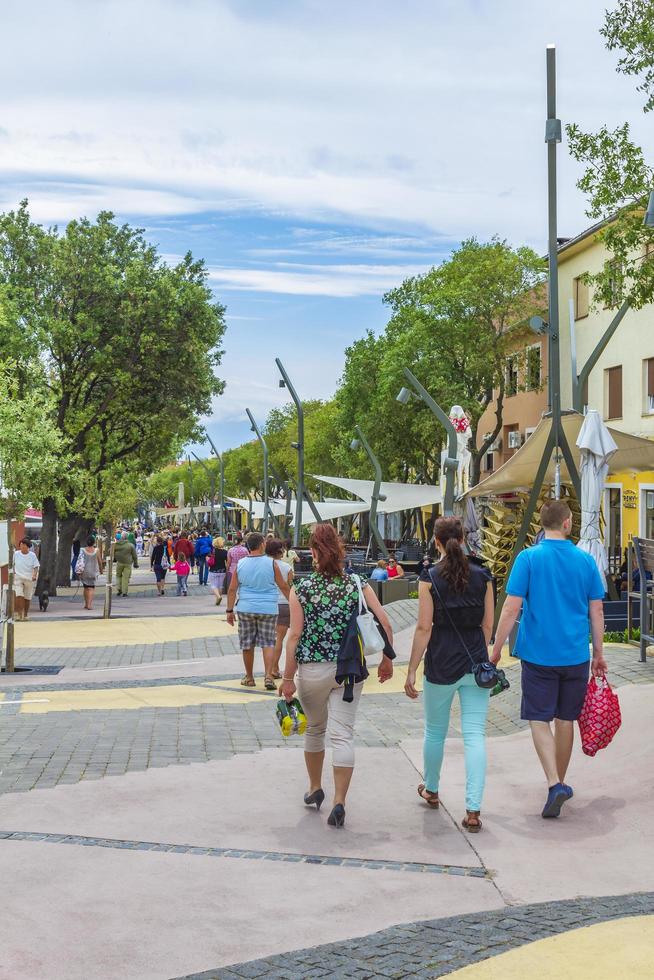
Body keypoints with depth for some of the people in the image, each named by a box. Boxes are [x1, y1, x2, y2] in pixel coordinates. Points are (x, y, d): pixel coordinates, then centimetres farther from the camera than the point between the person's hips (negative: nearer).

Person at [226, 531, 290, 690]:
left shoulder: (240, 564, 1)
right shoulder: (272, 563, -5)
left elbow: (232, 589, 1)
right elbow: (283, 586, 0)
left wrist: (229, 611, 7)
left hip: (246, 609, 2)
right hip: (268, 609, -2)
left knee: (247, 644, 11)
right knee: (268, 643, 5)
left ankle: (249, 678, 21)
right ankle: (268, 676, -6)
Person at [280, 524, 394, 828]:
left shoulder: (301, 589, -7)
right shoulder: (358, 585, -2)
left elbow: (295, 635, -9)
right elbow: (385, 624, -6)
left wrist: (287, 677, -3)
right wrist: (386, 661, 9)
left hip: (313, 669, 0)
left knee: (314, 729, 20)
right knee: (343, 734, 3)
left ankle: (315, 789, 35)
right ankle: (339, 802, -3)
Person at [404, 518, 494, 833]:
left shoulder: (430, 578, -8)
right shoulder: (483, 576, 1)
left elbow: (424, 627, -10)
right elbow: (487, 625, 6)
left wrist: (411, 670, -4)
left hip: (442, 665, -2)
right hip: (476, 665, 2)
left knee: (435, 732, 18)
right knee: (475, 736, 0)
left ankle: (431, 790, 38)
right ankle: (473, 810, -6)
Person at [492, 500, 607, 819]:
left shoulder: (528, 558, -8)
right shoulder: (586, 560, 1)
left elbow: (511, 608, -11)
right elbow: (596, 611, 5)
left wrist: (496, 649, -2)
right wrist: (598, 655, 15)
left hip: (539, 654, -3)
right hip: (575, 655, 3)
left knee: (539, 720, 3)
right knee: (565, 719, 15)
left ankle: (554, 784, -12)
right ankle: (560, 782, 27)